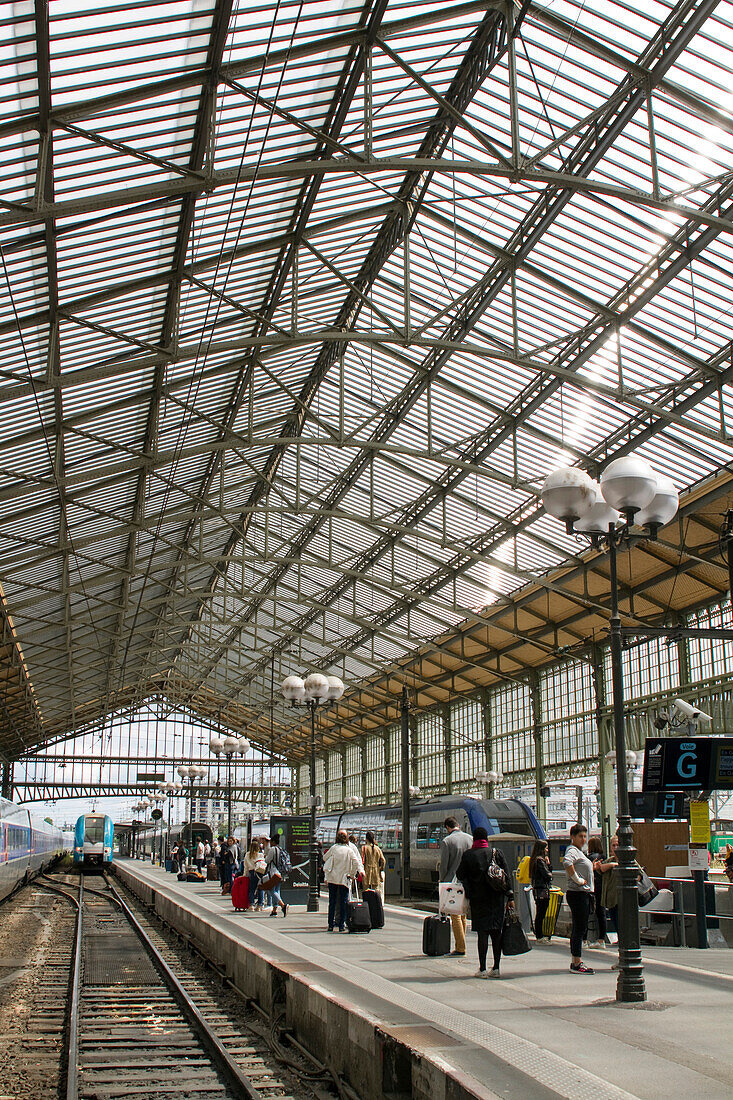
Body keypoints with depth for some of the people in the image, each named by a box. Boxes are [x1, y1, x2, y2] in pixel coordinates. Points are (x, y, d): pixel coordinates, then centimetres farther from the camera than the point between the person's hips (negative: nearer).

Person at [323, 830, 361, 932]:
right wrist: (352, 875, 3)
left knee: (332, 902, 8)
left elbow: (325, 858, 11)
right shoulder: (349, 850, -4)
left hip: (332, 878, 1)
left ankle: (331, 925, 8)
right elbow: (357, 863, -9)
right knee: (343, 903, 5)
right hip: (344, 879, -1)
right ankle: (342, 925, 3)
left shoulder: (333, 848, -1)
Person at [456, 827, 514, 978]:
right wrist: (510, 897, 3)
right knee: (497, 933, 7)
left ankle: (482, 969, -1)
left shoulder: (468, 855, -3)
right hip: (497, 898, 1)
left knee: (482, 933, 1)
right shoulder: (496, 853, 1)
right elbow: (507, 876, 0)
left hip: (478, 899, -1)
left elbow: (460, 876, 2)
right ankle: (496, 968, 8)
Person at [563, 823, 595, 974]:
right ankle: (577, 963, -8)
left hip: (585, 893, 10)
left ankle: (575, 961, 18)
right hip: (578, 893, -10)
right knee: (580, 929, -9)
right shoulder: (572, 850, -12)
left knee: (578, 929, 13)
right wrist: (578, 879, -26)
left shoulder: (580, 851, 20)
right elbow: (567, 862, -34)